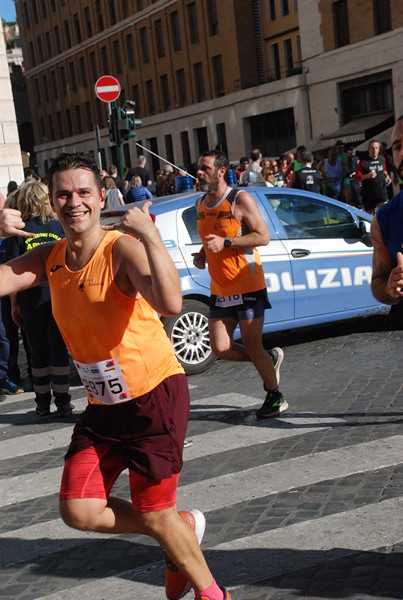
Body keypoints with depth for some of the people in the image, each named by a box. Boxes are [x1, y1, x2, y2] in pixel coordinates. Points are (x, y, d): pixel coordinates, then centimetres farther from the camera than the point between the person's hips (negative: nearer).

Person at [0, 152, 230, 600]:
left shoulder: (122, 247, -19)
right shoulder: (49, 257, 2)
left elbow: (170, 304, -37)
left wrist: (149, 233, -37)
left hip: (155, 395, -7)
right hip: (101, 404, 7)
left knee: (154, 514, 3)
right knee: (78, 512, 3)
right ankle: (183, 527, 27)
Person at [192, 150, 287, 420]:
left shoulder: (240, 199, -11)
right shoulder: (201, 204, 11)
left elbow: (263, 236, -15)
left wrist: (226, 242, -23)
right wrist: (202, 254, 4)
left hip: (247, 286, -7)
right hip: (219, 289, 7)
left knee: (253, 347, -2)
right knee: (221, 348, 0)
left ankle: (275, 397, 20)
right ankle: (270, 359, 26)